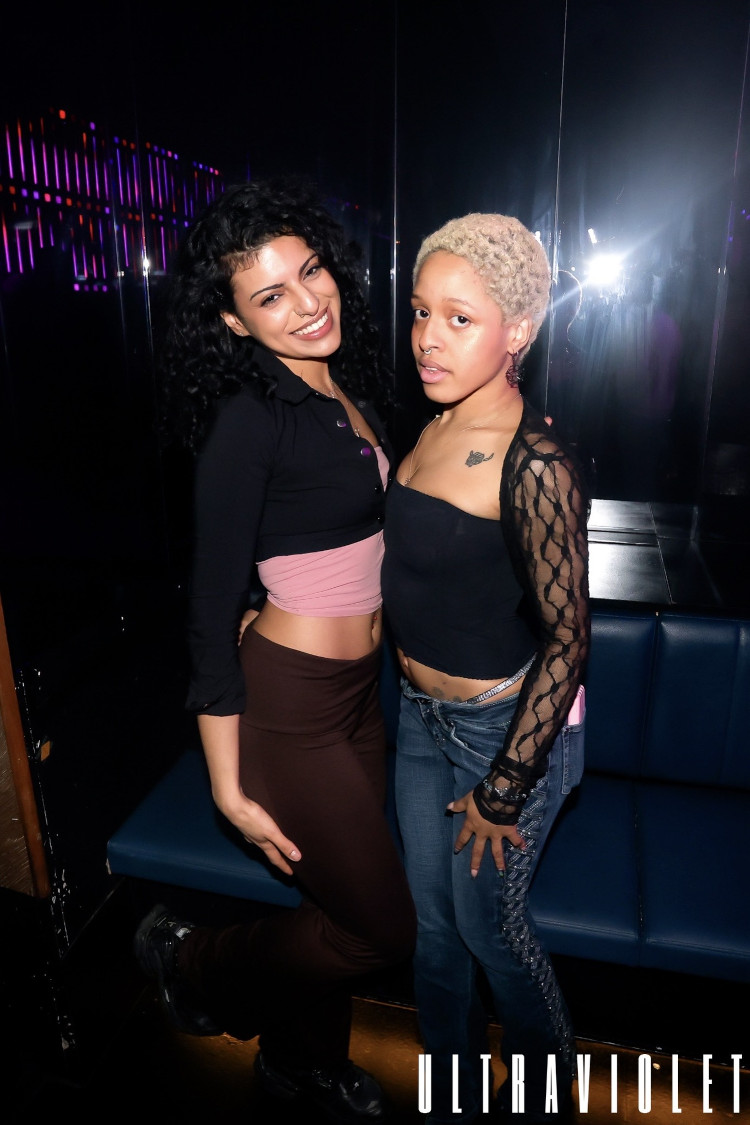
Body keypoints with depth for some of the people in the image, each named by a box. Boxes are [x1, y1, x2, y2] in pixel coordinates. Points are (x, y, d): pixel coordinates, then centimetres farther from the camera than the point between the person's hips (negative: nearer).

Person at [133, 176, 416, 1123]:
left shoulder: (347, 389, 5)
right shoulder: (248, 416, -19)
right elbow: (211, 608, -18)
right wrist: (230, 788, -15)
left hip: (359, 686, 8)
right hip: (288, 703, -7)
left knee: (343, 899, 23)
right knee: (386, 927, 10)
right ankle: (190, 959, 34)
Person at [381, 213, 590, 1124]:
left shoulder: (534, 465, -25)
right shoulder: (436, 427, 0)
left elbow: (566, 640, -23)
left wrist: (503, 789, -17)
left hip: (505, 726, -7)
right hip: (421, 714, 8)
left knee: (489, 925, 15)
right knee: (433, 921, 22)